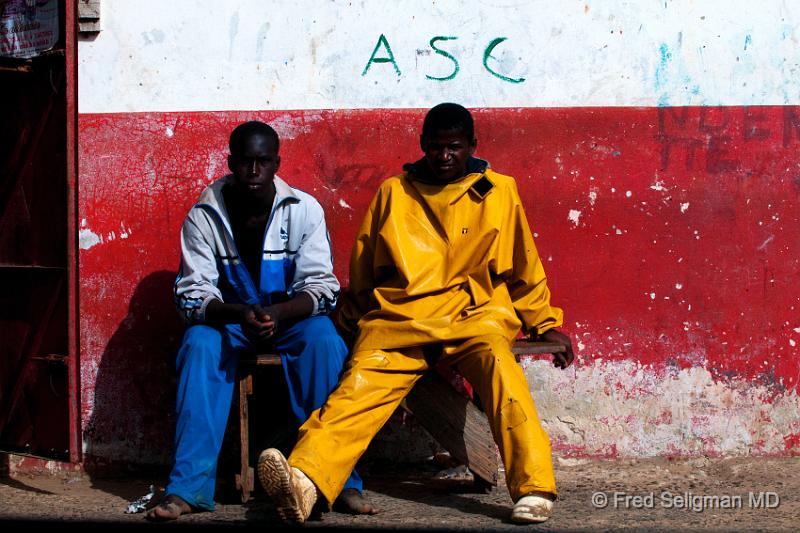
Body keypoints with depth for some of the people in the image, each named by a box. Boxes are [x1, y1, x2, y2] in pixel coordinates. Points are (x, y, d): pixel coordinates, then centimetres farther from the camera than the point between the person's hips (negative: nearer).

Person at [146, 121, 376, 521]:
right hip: (227, 318, 0)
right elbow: (192, 294, -14)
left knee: (325, 342, -32)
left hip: (293, 316, 0)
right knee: (198, 347, -32)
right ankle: (188, 487, -33)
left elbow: (321, 287, -14)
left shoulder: (304, 210, -11)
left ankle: (341, 480, -29)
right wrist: (239, 314, -36)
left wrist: (277, 313, -36)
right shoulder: (204, 216, -11)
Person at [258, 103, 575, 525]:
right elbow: (362, 269, 29)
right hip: (398, 317, 1)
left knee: (495, 357, -37)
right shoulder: (393, 193, 19)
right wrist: (348, 324, 29)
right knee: (361, 383, -29)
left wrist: (546, 325, 18)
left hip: (473, 315, -1)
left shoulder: (499, 193, 15)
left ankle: (533, 489, -45)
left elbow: (524, 272, 23)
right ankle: (303, 482, -53)